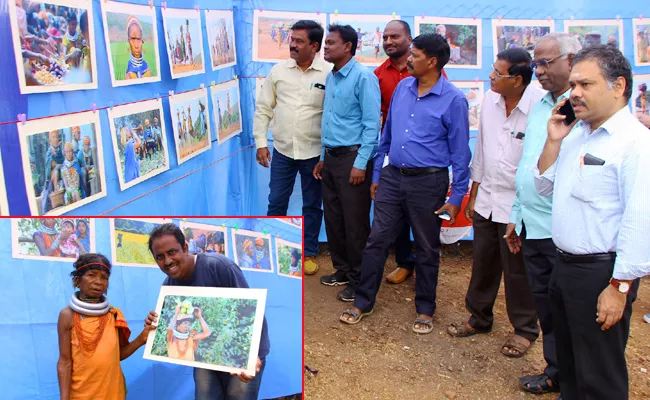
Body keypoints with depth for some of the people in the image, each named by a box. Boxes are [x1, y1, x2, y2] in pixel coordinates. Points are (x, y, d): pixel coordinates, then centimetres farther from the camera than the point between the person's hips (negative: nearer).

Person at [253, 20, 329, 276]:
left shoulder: (328, 74, -8)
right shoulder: (278, 71, 0)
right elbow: (263, 109, 5)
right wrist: (261, 143, 0)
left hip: (314, 152, -2)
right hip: (282, 150, 2)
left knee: (312, 205, 11)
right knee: (276, 202, 10)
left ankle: (310, 253, 27)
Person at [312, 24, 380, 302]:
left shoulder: (363, 78, -12)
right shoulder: (330, 78, 12)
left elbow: (372, 124, -15)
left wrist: (361, 163, -19)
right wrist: (323, 158, 18)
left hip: (352, 157, -8)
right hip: (331, 157, 8)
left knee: (355, 223, 0)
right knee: (333, 218, 14)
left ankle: (359, 280, 13)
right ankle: (342, 270, 29)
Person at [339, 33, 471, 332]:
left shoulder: (453, 100, -9)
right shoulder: (402, 88, 6)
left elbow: (460, 152, -7)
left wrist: (456, 197, -8)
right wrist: (376, 173, 14)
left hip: (428, 182, -4)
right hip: (393, 177, 5)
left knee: (427, 250, 10)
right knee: (376, 241, 7)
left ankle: (425, 310, 27)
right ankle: (363, 302, 22)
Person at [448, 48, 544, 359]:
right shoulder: (489, 100, 1)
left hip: (518, 204, -6)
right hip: (486, 200, 6)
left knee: (517, 270, 8)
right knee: (482, 263, 18)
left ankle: (525, 329, 29)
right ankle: (479, 317, 38)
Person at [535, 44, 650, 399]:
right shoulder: (576, 133, 10)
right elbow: (544, 187, 16)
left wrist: (619, 287, -22)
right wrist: (553, 141, 2)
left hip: (600, 273, -8)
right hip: (564, 265, 8)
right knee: (568, 362, 24)